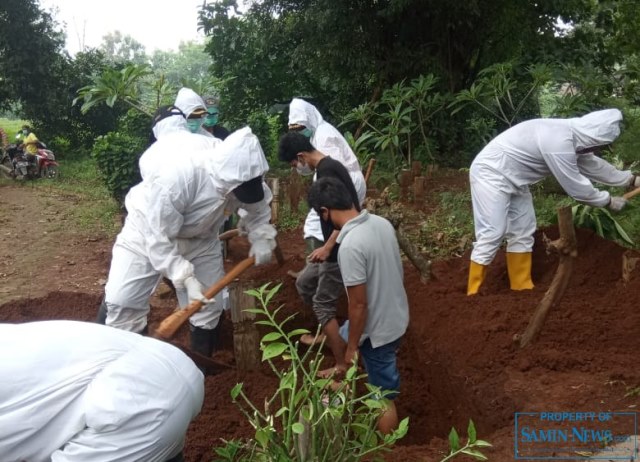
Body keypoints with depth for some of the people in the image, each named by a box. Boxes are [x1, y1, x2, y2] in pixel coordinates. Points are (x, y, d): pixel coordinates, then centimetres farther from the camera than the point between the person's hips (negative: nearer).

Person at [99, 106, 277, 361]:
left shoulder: (241, 169, -24)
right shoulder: (173, 176, -42)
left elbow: (259, 204, -2)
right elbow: (158, 239, -32)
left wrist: (262, 238, -15)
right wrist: (186, 278, -35)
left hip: (200, 237, 5)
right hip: (149, 230, -5)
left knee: (210, 304, 7)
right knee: (121, 301, -10)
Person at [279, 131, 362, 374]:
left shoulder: (326, 171, -20)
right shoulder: (329, 166, 11)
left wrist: (327, 247, -23)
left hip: (340, 250, -10)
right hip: (334, 246, 10)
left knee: (323, 304, 1)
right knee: (304, 282, 21)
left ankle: (342, 364, 9)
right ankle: (328, 334, 33)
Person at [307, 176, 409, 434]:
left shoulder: (351, 246, -31)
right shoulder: (382, 223, -5)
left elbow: (359, 304, -25)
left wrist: (352, 347, -11)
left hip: (379, 329, -8)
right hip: (396, 315, 8)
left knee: (384, 396, 11)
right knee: (343, 334, 32)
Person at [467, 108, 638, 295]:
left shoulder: (572, 135, 4)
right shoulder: (559, 143, -27)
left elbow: (593, 164, 21)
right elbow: (576, 187, -19)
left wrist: (630, 179, 28)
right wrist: (608, 200, -4)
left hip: (513, 179, 11)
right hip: (491, 173, -10)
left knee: (522, 232, 10)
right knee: (491, 235, -14)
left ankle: (522, 290, 17)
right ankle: (473, 296, -8)